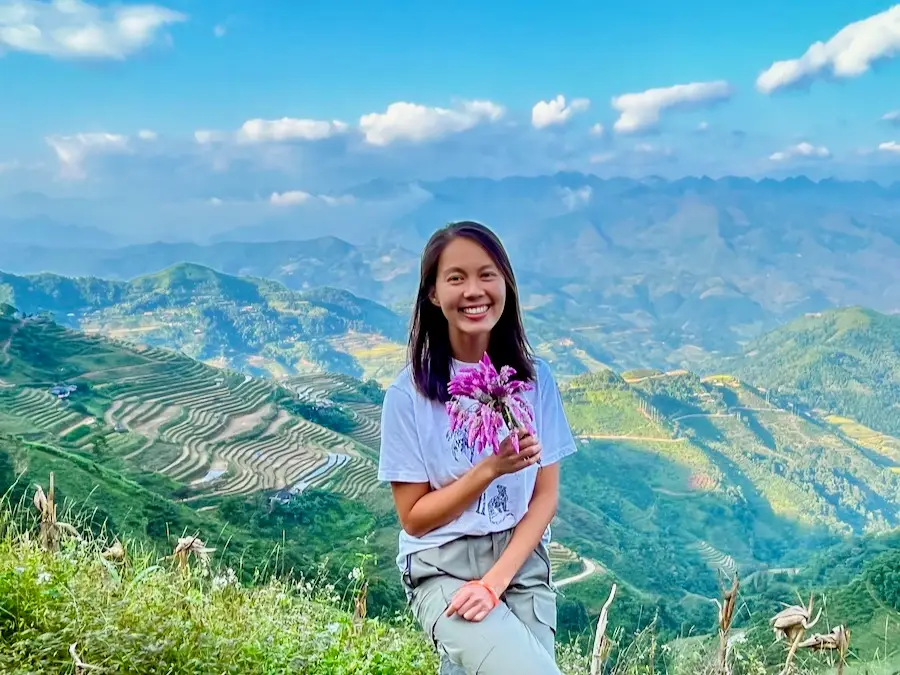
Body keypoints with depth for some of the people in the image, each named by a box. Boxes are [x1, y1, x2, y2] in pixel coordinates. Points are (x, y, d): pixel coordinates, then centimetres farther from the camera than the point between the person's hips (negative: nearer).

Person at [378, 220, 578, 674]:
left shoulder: (534, 378, -2)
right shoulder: (408, 394, -10)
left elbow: (546, 496, 0)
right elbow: (414, 517, -6)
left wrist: (495, 580, -12)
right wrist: (490, 469, -20)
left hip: (521, 561, 3)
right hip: (443, 569, -3)